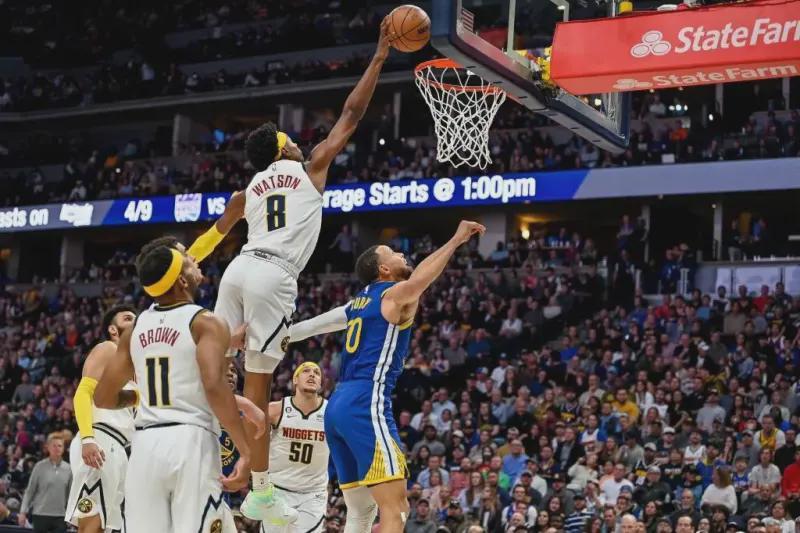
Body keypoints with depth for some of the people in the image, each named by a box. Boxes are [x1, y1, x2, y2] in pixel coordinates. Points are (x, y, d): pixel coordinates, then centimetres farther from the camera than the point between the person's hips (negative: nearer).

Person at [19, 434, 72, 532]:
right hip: (40, 515, -2)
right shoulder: (40, 467, -3)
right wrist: (23, 512, -5)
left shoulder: (68, 469, 4)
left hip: (60, 516, 2)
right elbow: (29, 491, 0)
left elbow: (71, 493, 10)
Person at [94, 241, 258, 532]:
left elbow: (103, 397, 18)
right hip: (191, 442, -5)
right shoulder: (206, 323, -2)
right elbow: (215, 386, -18)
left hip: (145, 445, 5)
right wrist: (246, 452, -19)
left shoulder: (135, 329, 15)